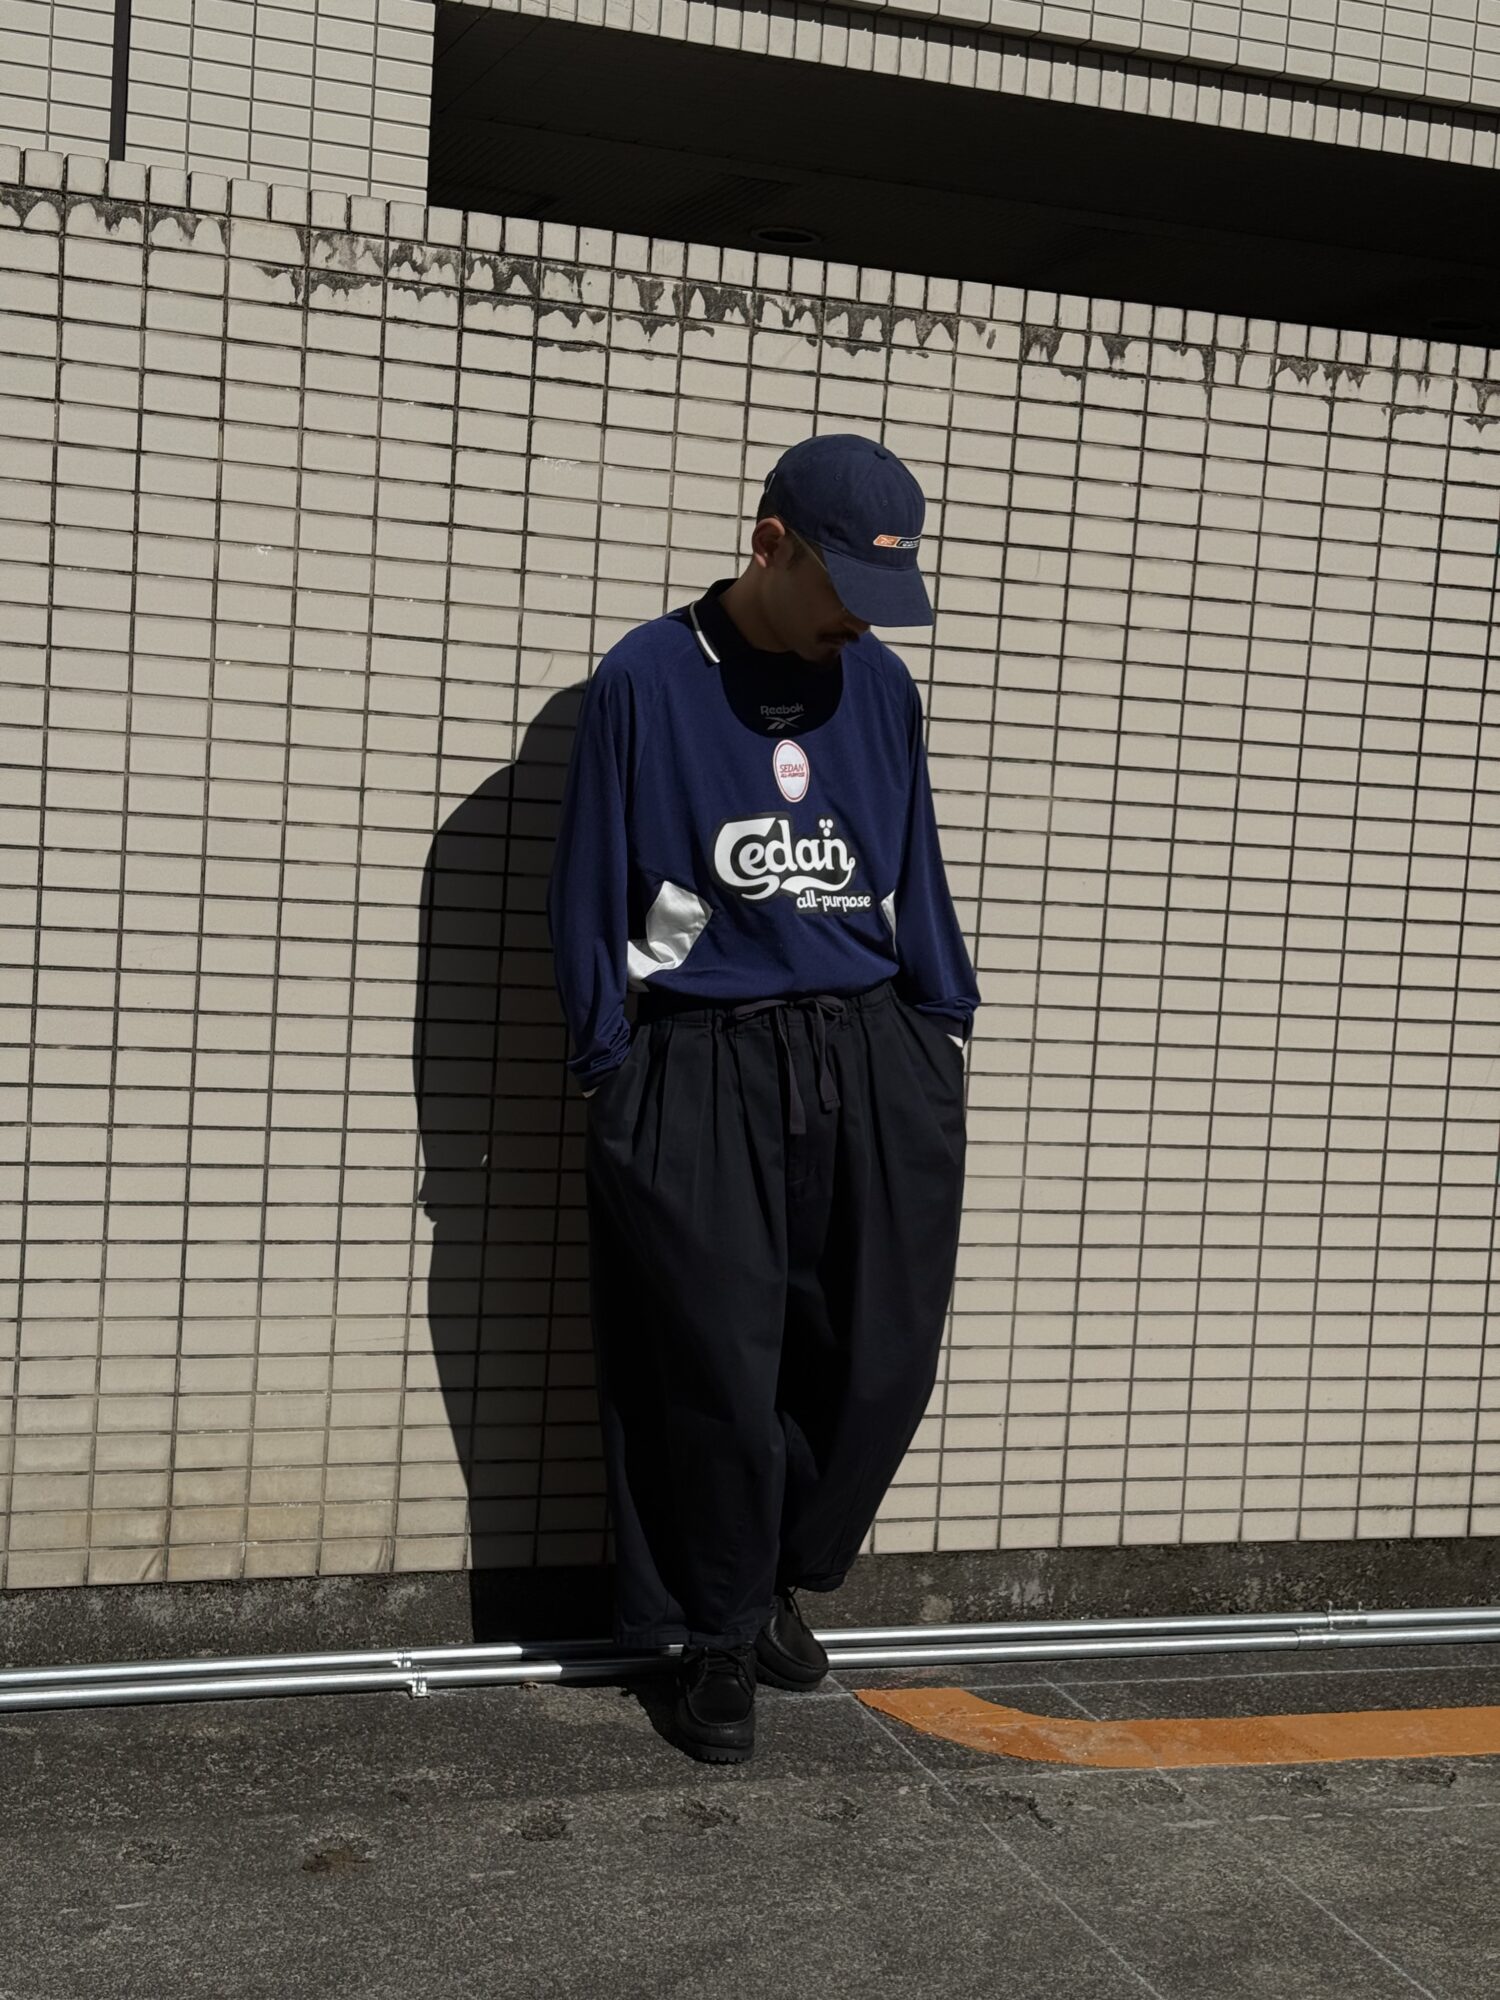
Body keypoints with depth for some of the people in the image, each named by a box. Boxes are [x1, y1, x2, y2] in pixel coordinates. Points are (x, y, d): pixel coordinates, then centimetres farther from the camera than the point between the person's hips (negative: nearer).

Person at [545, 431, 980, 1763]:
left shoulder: (880, 687, 8)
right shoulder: (646, 681, -4)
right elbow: (589, 896, -1)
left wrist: (945, 1025, 12)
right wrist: (612, 1073, -2)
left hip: (874, 1061, 4)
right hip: (703, 1073, -3)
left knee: (882, 1362, 3)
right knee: (721, 1377, 2)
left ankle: (784, 1572, 30)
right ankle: (721, 1639, 22)